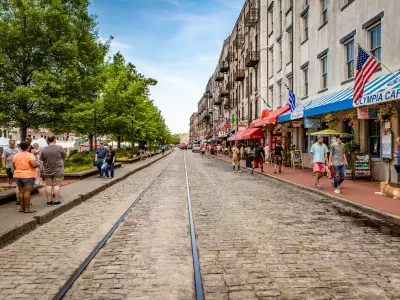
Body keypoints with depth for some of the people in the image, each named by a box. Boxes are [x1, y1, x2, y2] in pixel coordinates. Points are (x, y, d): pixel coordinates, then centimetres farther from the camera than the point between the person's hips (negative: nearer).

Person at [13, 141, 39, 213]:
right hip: (28, 176, -7)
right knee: (27, 192, -6)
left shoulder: (16, 155, 8)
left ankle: (22, 208, 13)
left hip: (18, 176, 7)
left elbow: (14, 167, 12)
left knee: (21, 192, 10)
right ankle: (27, 208, -5)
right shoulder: (30, 155, -12)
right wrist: (37, 164, -1)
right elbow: (34, 165, -21)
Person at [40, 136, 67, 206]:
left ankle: (49, 201, 10)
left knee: (48, 185, 7)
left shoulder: (44, 149, 4)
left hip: (47, 171, 4)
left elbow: (41, 162, 5)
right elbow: (65, 156, 6)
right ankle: (56, 201, 2)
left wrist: (41, 171, 13)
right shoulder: (59, 148, -7)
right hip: (58, 171, -3)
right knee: (56, 185, -1)